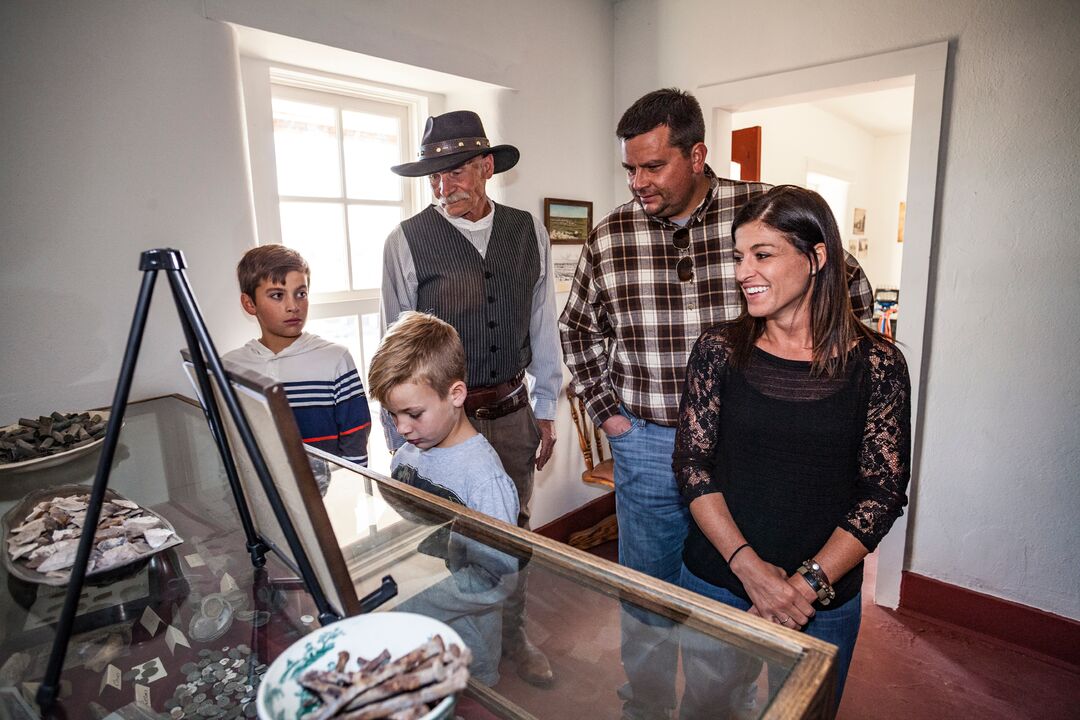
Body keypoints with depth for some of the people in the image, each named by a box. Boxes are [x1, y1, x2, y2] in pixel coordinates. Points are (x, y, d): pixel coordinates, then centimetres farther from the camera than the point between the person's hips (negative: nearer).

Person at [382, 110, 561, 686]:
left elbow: (543, 328, 6)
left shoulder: (529, 233, 2)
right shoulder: (406, 241, -7)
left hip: (512, 412, 3)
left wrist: (545, 411, 8)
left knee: (513, 529, 18)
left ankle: (512, 635, 43)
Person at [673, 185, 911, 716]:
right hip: (714, 585, 1)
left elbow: (884, 492, -7)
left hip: (824, 605, 0)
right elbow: (691, 465, -8)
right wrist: (750, 567, -16)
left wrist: (809, 583, -16)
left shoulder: (876, 363, -8)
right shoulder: (719, 349, -7)